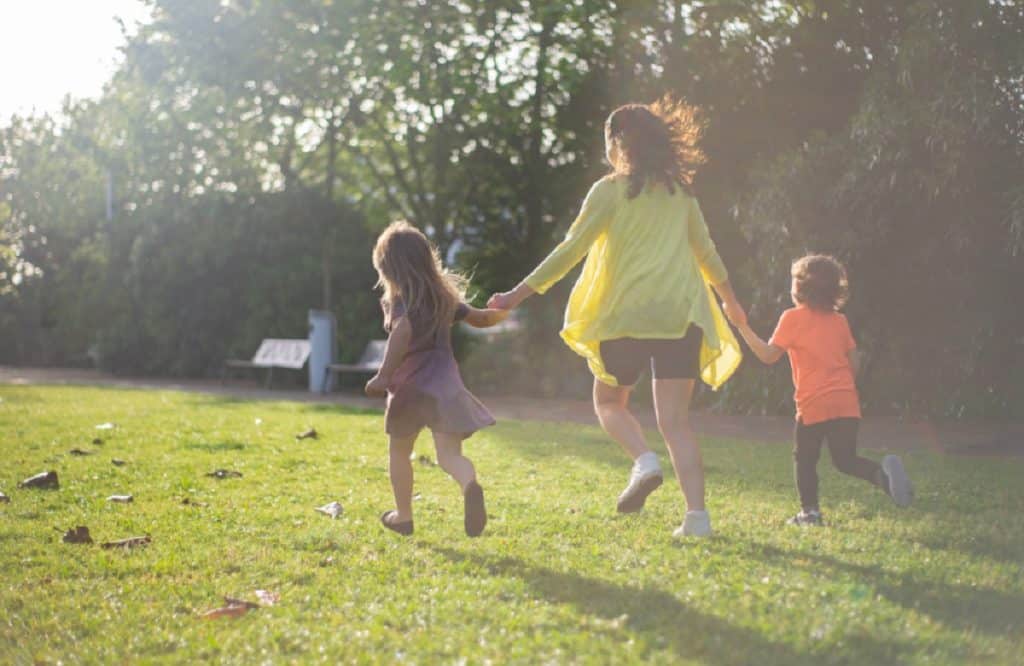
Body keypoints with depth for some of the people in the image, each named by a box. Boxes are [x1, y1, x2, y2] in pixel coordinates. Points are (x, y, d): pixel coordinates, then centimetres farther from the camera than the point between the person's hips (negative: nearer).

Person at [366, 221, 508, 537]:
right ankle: (471, 486, -40)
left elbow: (402, 333, -25)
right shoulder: (444, 294, 11)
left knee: (399, 452, 18)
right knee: (449, 455, -7)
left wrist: (384, 375, -27)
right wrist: (499, 313, 42)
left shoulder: (401, 300, -7)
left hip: (411, 384, -4)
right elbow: (479, 318, 21)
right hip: (445, 383, 4)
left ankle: (403, 516, 29)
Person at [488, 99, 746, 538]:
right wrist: (730, 301, 37)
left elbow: (572, 249, -8)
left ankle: (644, 461, -11)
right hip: (681, 314, 4)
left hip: (627, 314, -4)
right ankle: (697, 514, -9)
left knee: (609, 402, 17)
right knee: (675, 419, 4)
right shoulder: (679, 191, 13)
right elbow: (705, 250, 21)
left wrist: (519, 295, -6)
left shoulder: (610, 190, -2)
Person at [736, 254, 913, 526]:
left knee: (804, 457, 13)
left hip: (814, 404, -4)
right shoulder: (839, 320, 12)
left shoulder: (792, 318, -4)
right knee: (846, 459, 10)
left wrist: (742, 326, -1)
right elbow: (854, 362, 12)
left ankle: (810, 511, 8)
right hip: (846, 402, 5)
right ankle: (883, 473, -17)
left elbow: (768, 355, -5)